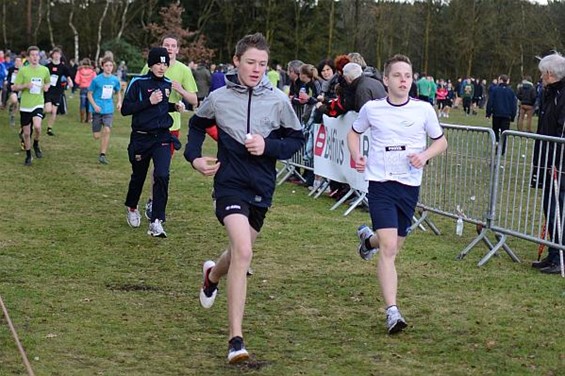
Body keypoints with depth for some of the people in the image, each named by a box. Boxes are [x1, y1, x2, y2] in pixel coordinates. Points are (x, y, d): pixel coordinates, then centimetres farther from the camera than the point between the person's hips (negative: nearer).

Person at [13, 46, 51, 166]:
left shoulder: (44, 70, 3)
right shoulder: (23, 70, -3)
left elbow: (48, 83, 22)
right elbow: (14, 87, 0)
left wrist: (46, 86, 0)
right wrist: (25, 86, -18)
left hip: (38, 104, 0)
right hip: (25, 106, 0)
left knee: (37, 126, -24)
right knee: (26, 132, 6)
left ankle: (36, 145, 5)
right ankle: (28, 156, 24)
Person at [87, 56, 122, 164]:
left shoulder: (115, 80, 1)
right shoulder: (96, 80, -8)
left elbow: (118, 91, 19)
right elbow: (89, 94, -1)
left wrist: (119, 101, 1)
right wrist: (94, 105, -15)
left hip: (109, 110, 1)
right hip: (97, 110, -1)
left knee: (107, 130, -17)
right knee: (96, 136, -1)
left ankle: (102, 154, -7)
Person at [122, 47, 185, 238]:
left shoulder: (168, 84, 7)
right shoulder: (138, 83, -8)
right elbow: (125, 109, -12)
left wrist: (174, 106, 5)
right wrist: (149, 101, -19)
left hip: (162, 137, 2)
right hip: (141, 138, -2)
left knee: (162, 176, -17)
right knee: (138, 176, 14)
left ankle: (156, 222, -15)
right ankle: (132, 208, 44)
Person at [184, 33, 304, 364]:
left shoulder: (278, 100, -3)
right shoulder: (218, 98, -2)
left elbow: (297, 140, 5)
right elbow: (197, 125, 18)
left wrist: (268, 146, -12)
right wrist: (194, 156, 3)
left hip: (262, 187, 3)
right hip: (230, 183, -3)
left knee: (240, 251, 19)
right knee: (243, 252, -22)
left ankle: (213, 275, 58)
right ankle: (236, 340, -19)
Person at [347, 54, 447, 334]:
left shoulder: (424, 109, -2)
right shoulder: (372, 109, -1)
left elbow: (441, 142, 11)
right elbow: (354, 133, 17)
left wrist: (425, 155, -10)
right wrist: (357, 157, -1)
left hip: (410, 185, 3)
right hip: (381, 184, -2)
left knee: (394, 246, 16)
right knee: (388, 249, -15)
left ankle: (369, 238, 52)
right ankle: (392, 312, -16)